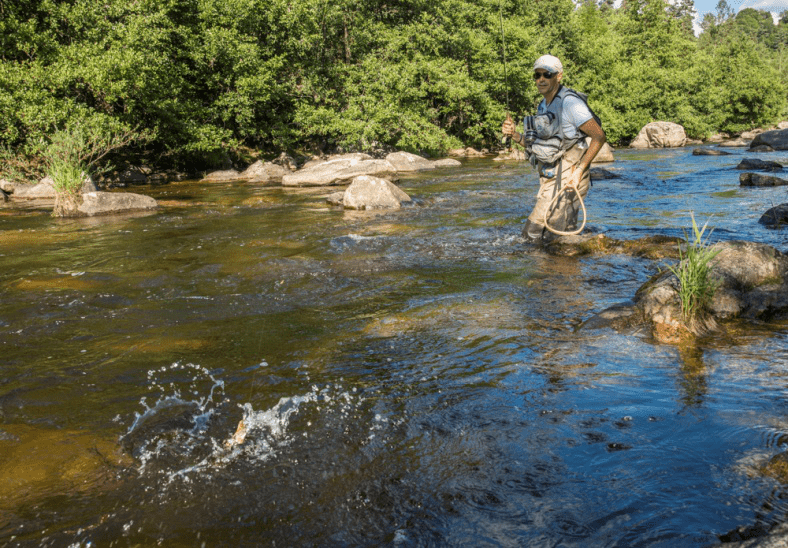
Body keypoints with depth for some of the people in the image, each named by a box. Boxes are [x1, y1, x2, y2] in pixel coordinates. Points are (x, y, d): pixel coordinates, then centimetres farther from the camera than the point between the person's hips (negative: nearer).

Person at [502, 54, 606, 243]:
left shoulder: (569, 103, -13)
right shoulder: (544, 106, 13)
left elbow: (599, 136, -15)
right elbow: (538, 146, 16)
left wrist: (579, 170, -20)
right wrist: (514, 135, -1)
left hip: (566, 176, -9)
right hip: (550, 177, 9)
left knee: (535, 233, -10)